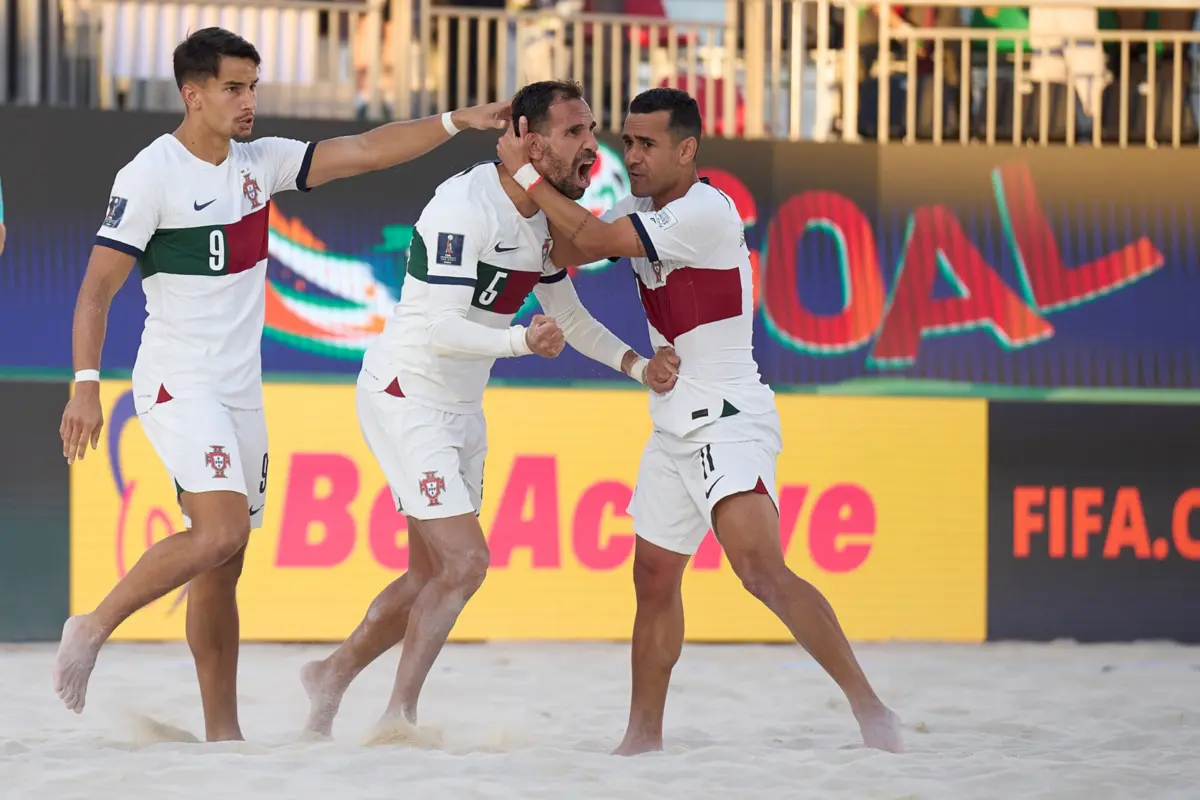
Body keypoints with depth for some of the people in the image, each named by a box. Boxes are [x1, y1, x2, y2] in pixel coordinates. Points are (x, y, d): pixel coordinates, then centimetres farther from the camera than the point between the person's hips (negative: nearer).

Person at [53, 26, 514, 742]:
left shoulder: (259, 162, 8)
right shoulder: (152, 174, -11)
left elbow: (363, 151, 7)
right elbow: (98, 288, -12)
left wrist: (460, 121, -2)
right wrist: (86, 385, -21)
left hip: (241, 390, 7)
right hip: (178, 384, -7)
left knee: (223, 568, 7)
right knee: (221, 531, -24)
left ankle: (223, 732, 11)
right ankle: (93, 628, -8)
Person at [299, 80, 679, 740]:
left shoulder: (544, 216, 4)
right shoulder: (467, 207, -24)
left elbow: (568, 318, 16)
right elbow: (440, 329, -29)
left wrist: (635, 364, 2)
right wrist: (523, 341, -43)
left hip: (461, 408, 9)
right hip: (405, 396, -9)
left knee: (433, 574, 16)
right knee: (465, 560, -16)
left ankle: (333, 675, 33)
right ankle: (398, 717, -5)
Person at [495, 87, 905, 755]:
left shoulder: (705, 212, -18)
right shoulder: (643, 210, 11)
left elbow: (594, 239, -19)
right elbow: (565, 254, 13)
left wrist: (527, 174, -11)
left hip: (729, 418, -10)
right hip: (676, 427, 10)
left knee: (763, 571, -25)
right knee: (654, 580, 13)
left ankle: (872, 711, -25)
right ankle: (644, 738, 24)